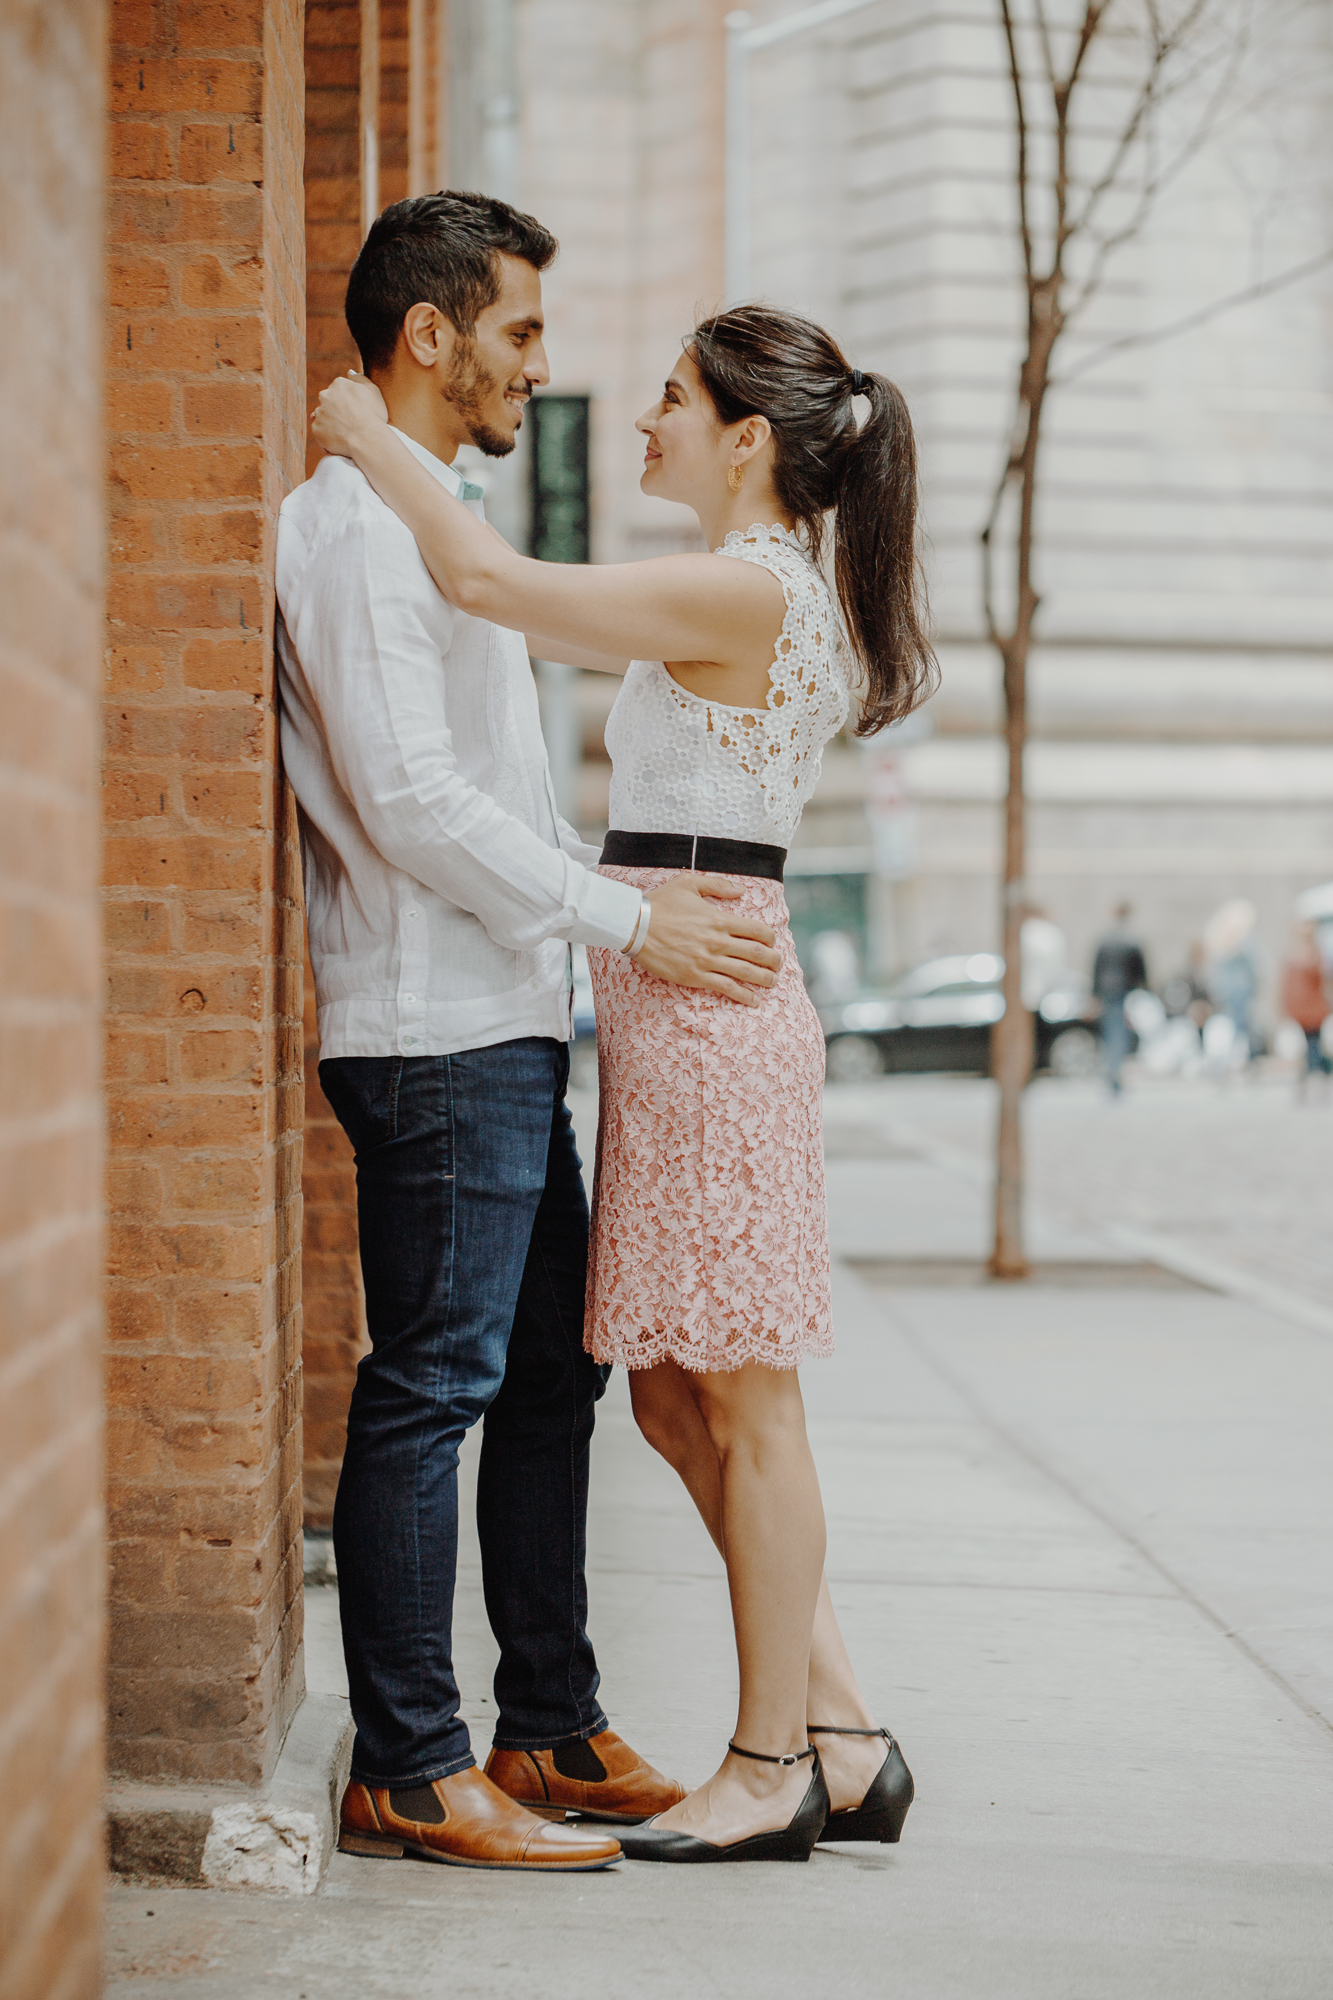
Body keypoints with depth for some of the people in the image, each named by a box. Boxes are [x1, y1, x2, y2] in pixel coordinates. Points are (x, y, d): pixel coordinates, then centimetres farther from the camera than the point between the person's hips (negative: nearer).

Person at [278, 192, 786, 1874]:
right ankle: (408, 1770, 3)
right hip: (434, 1038, -10)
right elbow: (413, 799, -20)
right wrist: (628, 920, -15)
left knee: (550, 1373, 13)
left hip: (506, 1033, 10)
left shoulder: (438, 521, 21)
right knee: (429, 1390, -5)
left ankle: (550, 1734, 22)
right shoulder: (356, 524, -11)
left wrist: (632, 889, 13)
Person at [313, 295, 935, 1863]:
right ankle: (840, 1734, 18)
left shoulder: (744, 587, -13)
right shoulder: (772, 599, 17)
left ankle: (771, 1771, 9)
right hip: (682, 1011, 10)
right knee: (674, 1396, 13)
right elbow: (554, 626, 27)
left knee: (745, 1404, -1)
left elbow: (488, 581, -16)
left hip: (708, 1008, -10)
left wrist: (376, 442, -1)